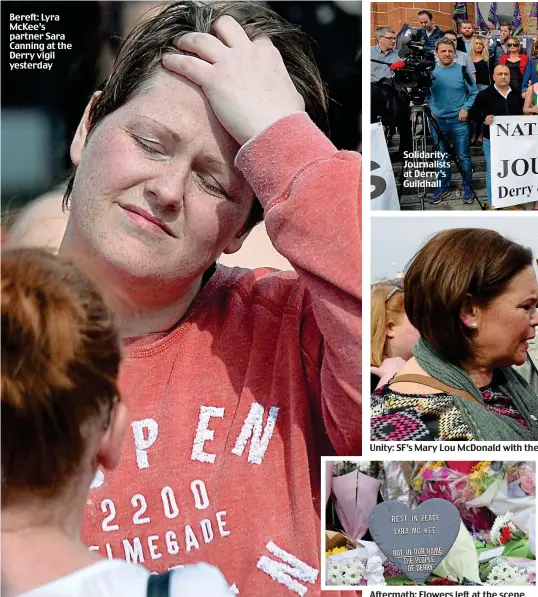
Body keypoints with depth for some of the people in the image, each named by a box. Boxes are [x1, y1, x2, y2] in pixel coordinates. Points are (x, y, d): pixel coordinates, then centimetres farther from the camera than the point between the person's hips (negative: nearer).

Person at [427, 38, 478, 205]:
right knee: (442, 157, 10)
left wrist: (466, 108, -11)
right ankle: (443, 187, 21)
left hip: (459, 120, -2)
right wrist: (429, 109, 0)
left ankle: (467, 188, 11)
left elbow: (474, 93, 1)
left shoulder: (462, 70, -4)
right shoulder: (430, 71, 2)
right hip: (437, 120, 2)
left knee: (463, 156, 1)